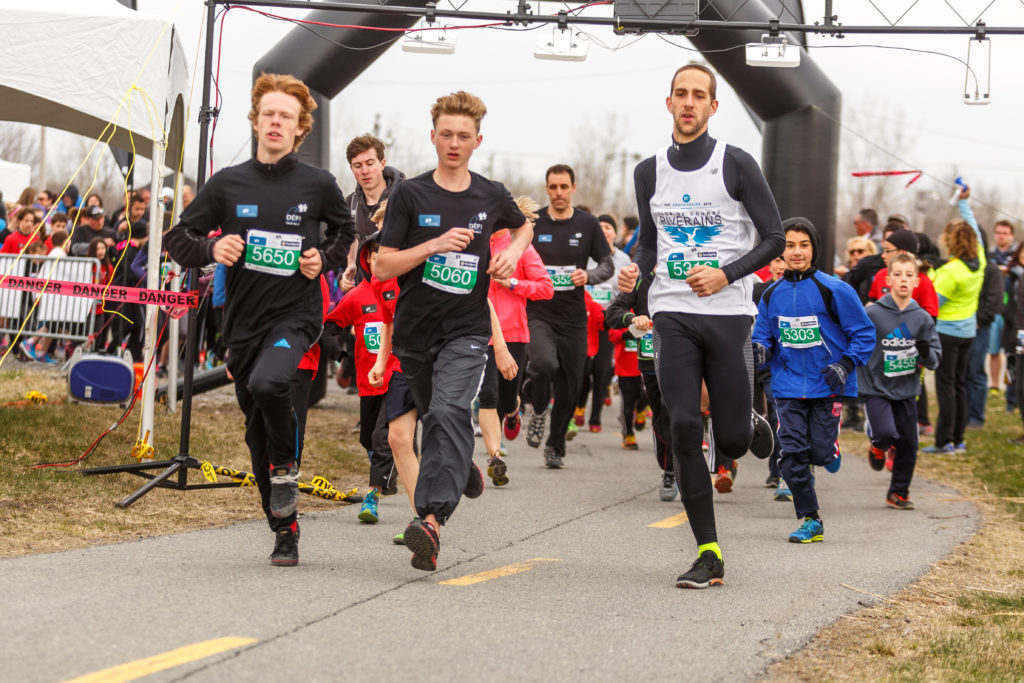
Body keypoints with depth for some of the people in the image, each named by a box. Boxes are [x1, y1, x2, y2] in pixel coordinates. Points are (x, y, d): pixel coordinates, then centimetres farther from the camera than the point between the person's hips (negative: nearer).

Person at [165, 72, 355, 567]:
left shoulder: (318, 185, 0)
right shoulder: (227, 184, 2)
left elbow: (344, 231, 20)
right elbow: (178, 241, 7)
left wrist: (324, 259, 0)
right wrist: (212, 248, -14)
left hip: (296, 313, -3)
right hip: (243, 321, 3)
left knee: (266, 384, -32)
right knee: (258, 431, 8)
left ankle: (287, 465, -4)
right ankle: (284, 531, 23)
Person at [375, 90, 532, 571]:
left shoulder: (491, 196, 4)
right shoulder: (410, 195, -2)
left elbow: (524, 226, 28)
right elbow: (383, 266, -5)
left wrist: (514, 251, 6)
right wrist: (434, 245, -17)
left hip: (466, 331, -2)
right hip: (415, 330, 2)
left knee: (448, 410, -23)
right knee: (434, 418, 15)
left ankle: (432, 518, -34)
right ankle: (462, 470, 48)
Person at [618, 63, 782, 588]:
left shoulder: (736, 165, -2)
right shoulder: (649, 172, 10)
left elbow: (773, 238, 0)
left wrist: (726, 274, -15)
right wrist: (635, 270, 1)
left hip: (727, 314, -2)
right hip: (672, 314, 3)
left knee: (730, 440, -1)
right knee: (684, 429, -10)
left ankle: (753, 427, 39)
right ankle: (708, 554, -4)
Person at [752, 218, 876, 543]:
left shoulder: (834, 290, -8)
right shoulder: (771, 295, 4)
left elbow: (864, 333, -3)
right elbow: (764, 336, 15)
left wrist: (845, 365, -16)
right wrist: (760, 350, -8)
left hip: (827, 386, -3)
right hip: (788, 387, 3)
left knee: (821, 453, -5)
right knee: (792, 454, -5)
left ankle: (831, 453, 34)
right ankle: (810, 521, 7)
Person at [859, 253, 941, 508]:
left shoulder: (922, 318, 0)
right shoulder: (872, 314, -10)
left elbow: (935, 360, 4)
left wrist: (926, 353, -17)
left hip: (907, 391, 4)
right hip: (876, 388, -4)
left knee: (908, 444, 5)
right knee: (886, 434, -20)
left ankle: (899, 492, 24)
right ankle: (878, 447, 18)